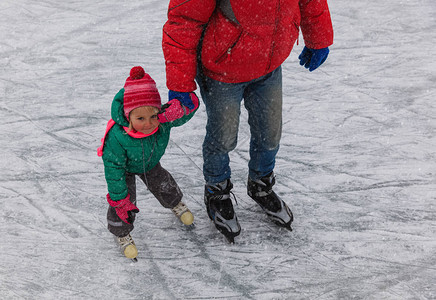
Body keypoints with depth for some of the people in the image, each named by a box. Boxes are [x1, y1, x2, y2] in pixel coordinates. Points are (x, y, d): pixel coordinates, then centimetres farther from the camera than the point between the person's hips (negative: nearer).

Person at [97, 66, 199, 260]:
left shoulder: (164, 120, -40)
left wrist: (180, 108, -56)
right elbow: (114, 169, -33)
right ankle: (121, 233, 31)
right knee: (125, 199, 0)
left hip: (150, 162, 4)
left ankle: (175, 203, 59)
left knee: (162, 185, 24)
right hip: (125, 167, -3)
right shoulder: (117, 137, -46)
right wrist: (119, 198, -24)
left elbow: (191, 104, -30)